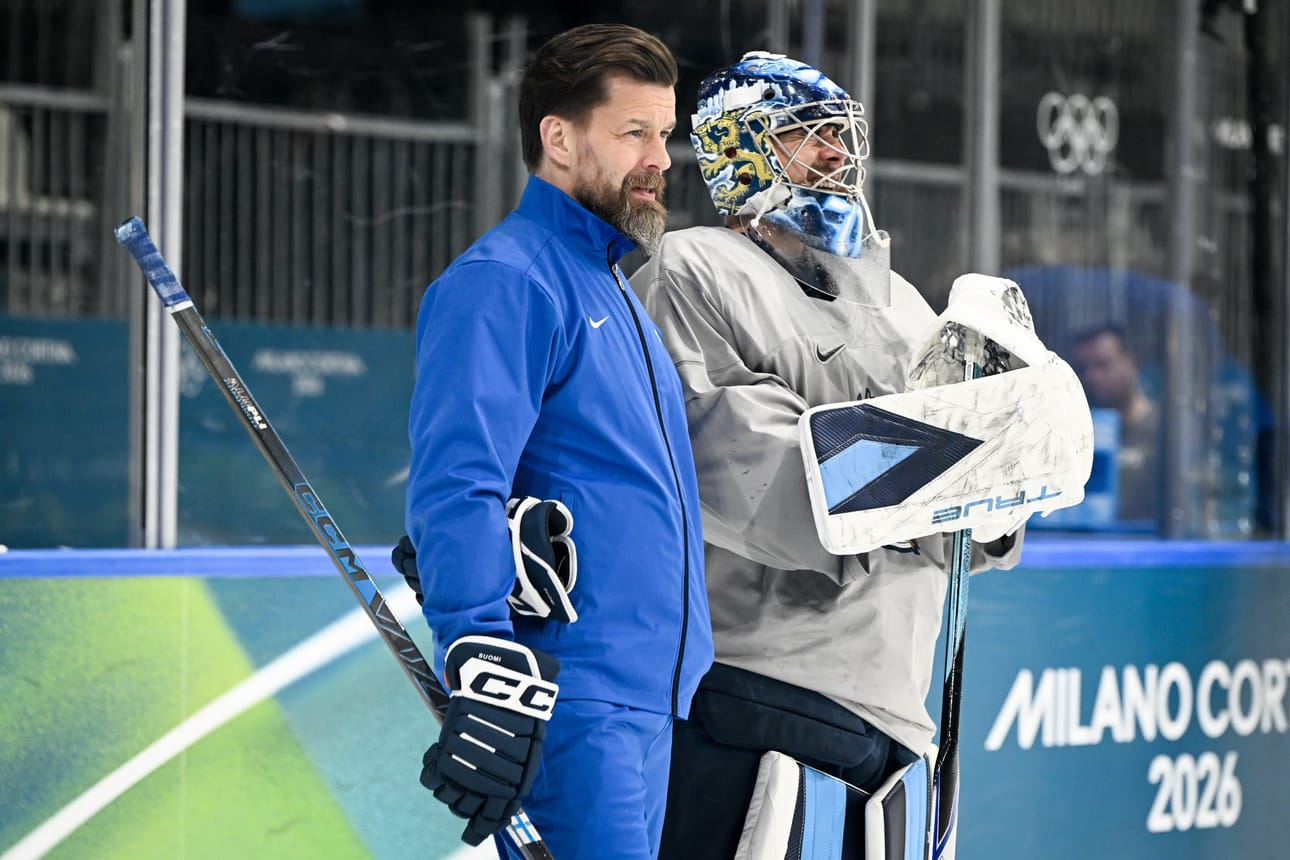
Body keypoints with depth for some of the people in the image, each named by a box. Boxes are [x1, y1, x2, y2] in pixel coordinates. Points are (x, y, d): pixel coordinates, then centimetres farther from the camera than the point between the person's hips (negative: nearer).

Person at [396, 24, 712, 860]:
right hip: (574, 704, -10)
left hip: (651, 703, 10)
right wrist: (484, 673, -30)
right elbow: (457, 491, -21)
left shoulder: (611, 289, 21)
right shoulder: (503, 282, -10)